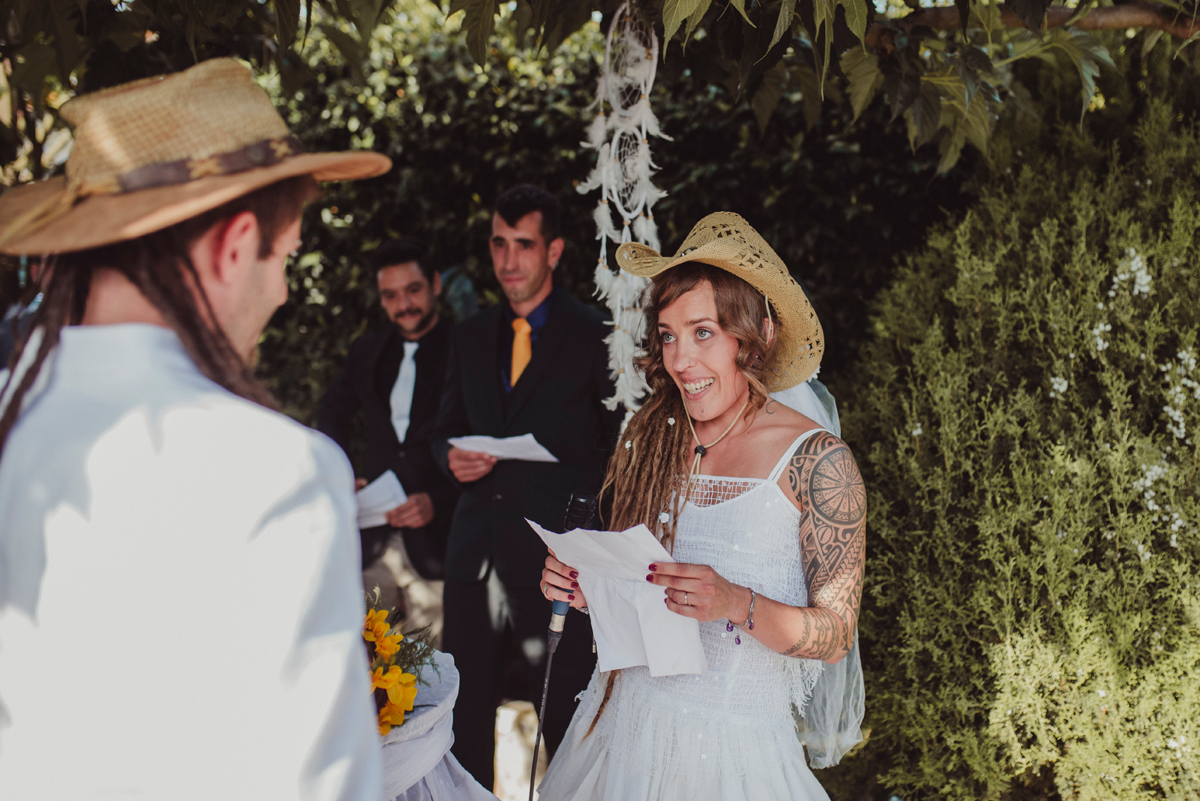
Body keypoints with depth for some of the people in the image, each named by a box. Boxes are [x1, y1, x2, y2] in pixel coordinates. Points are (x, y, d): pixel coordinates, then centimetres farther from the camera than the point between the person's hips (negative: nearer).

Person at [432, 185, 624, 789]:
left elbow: (623, 445, -1)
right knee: (463, 717, 8)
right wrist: (453, 458, -2)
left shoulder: (595, 337, -1)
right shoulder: (469, 338, 13)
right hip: (477, 552, 5)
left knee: (566, 723, 1)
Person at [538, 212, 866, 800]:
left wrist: (737, 604, -26)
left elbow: (835, 635, -11)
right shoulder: (650, 436, 0)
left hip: (737, 746, -4)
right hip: (624, 726, 4)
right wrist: (583, 585, -8)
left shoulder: (818, 462, -12)